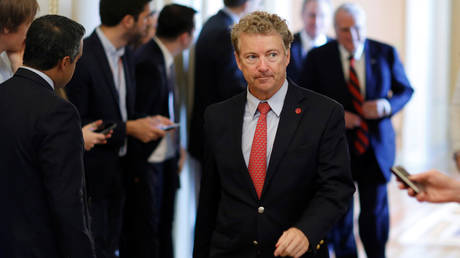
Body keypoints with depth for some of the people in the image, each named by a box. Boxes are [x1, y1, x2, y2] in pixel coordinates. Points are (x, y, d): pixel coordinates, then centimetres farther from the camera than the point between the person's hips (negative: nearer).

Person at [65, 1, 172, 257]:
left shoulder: (127, 55, 8)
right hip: (92, 177, -8)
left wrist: (146, 121, 1)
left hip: (118, 174, 8)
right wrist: (128, 128, -17)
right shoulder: (82, 58, -20)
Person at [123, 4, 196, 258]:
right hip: (146, 163, -9)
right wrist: (135, 169, -16)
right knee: (144, 233, 1)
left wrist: (176, 150, 9)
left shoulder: (165, 58, 6)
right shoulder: (148, 63, -22)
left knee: (164, 228, 17)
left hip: (166, 159, 9)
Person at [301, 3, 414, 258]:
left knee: (375, 213, 0)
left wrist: (387, 106, -13)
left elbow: (405, 90, 9)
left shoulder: (385, 53, 0)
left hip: (375, 148, 0)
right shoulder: (318, 57, -3)